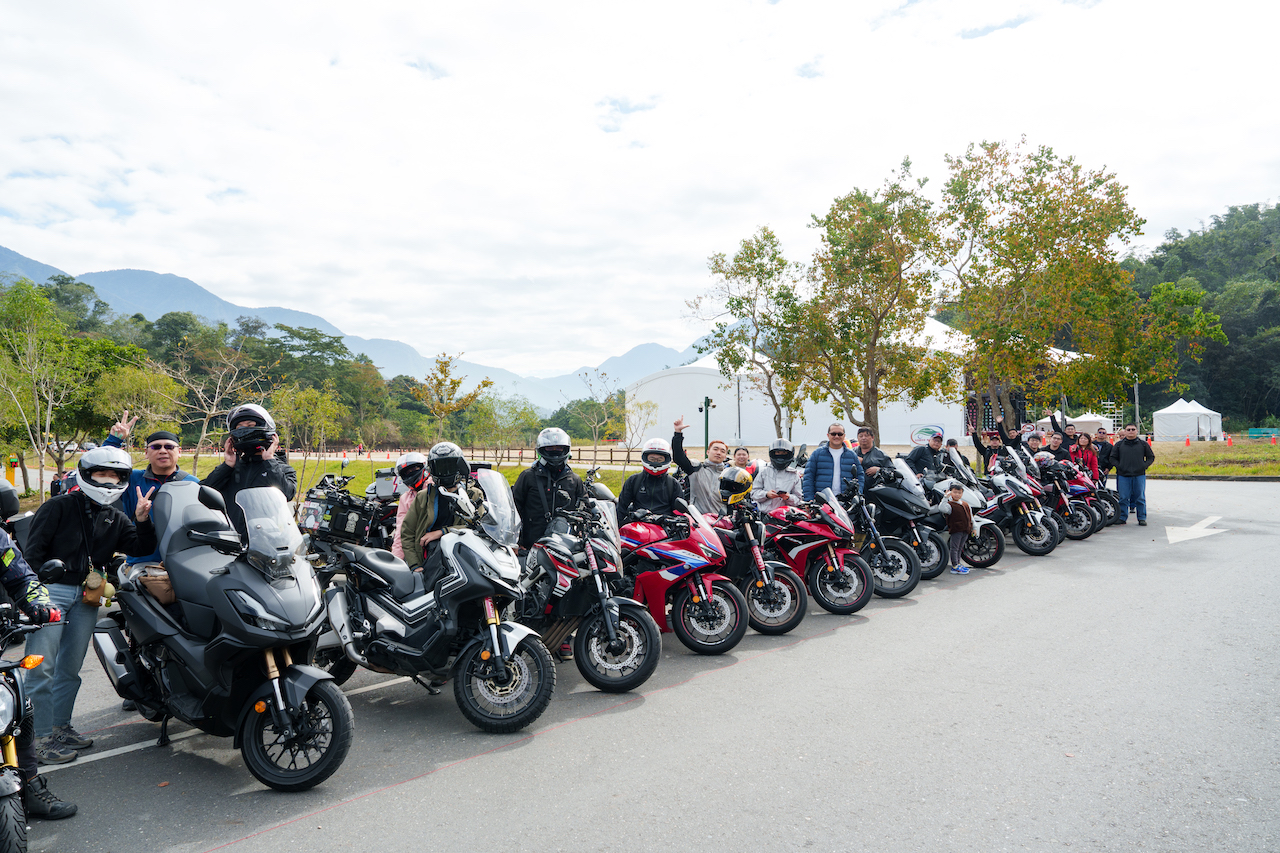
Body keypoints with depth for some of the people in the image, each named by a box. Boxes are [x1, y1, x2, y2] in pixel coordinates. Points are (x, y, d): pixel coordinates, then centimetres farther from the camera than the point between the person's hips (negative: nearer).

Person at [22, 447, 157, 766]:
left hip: (86, 597, 6)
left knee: (70, 668, 12)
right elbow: (33, 550, -4)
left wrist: (142, 520, -11)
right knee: (40, 668, -7)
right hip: (51, 591, -5)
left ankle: (60, 727, 23)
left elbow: (142, 548, 5)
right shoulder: (59, 506, 0)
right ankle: (42, 737, -1)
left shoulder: (115, 519, 15)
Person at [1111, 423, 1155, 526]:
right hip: (1123, 475, 0)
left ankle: (1142, 518, 11)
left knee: (1140, 498, 3)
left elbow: (1151, 457, 14)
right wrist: (1119, 466, -5)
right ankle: (1122, 517, 9)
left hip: (1139, 475, 0)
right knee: (1123, 498, 1)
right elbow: (1113, 458, 10)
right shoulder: (1118, 445, 7)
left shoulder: (1143, 444, 8)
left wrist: (1144, 466, -2)